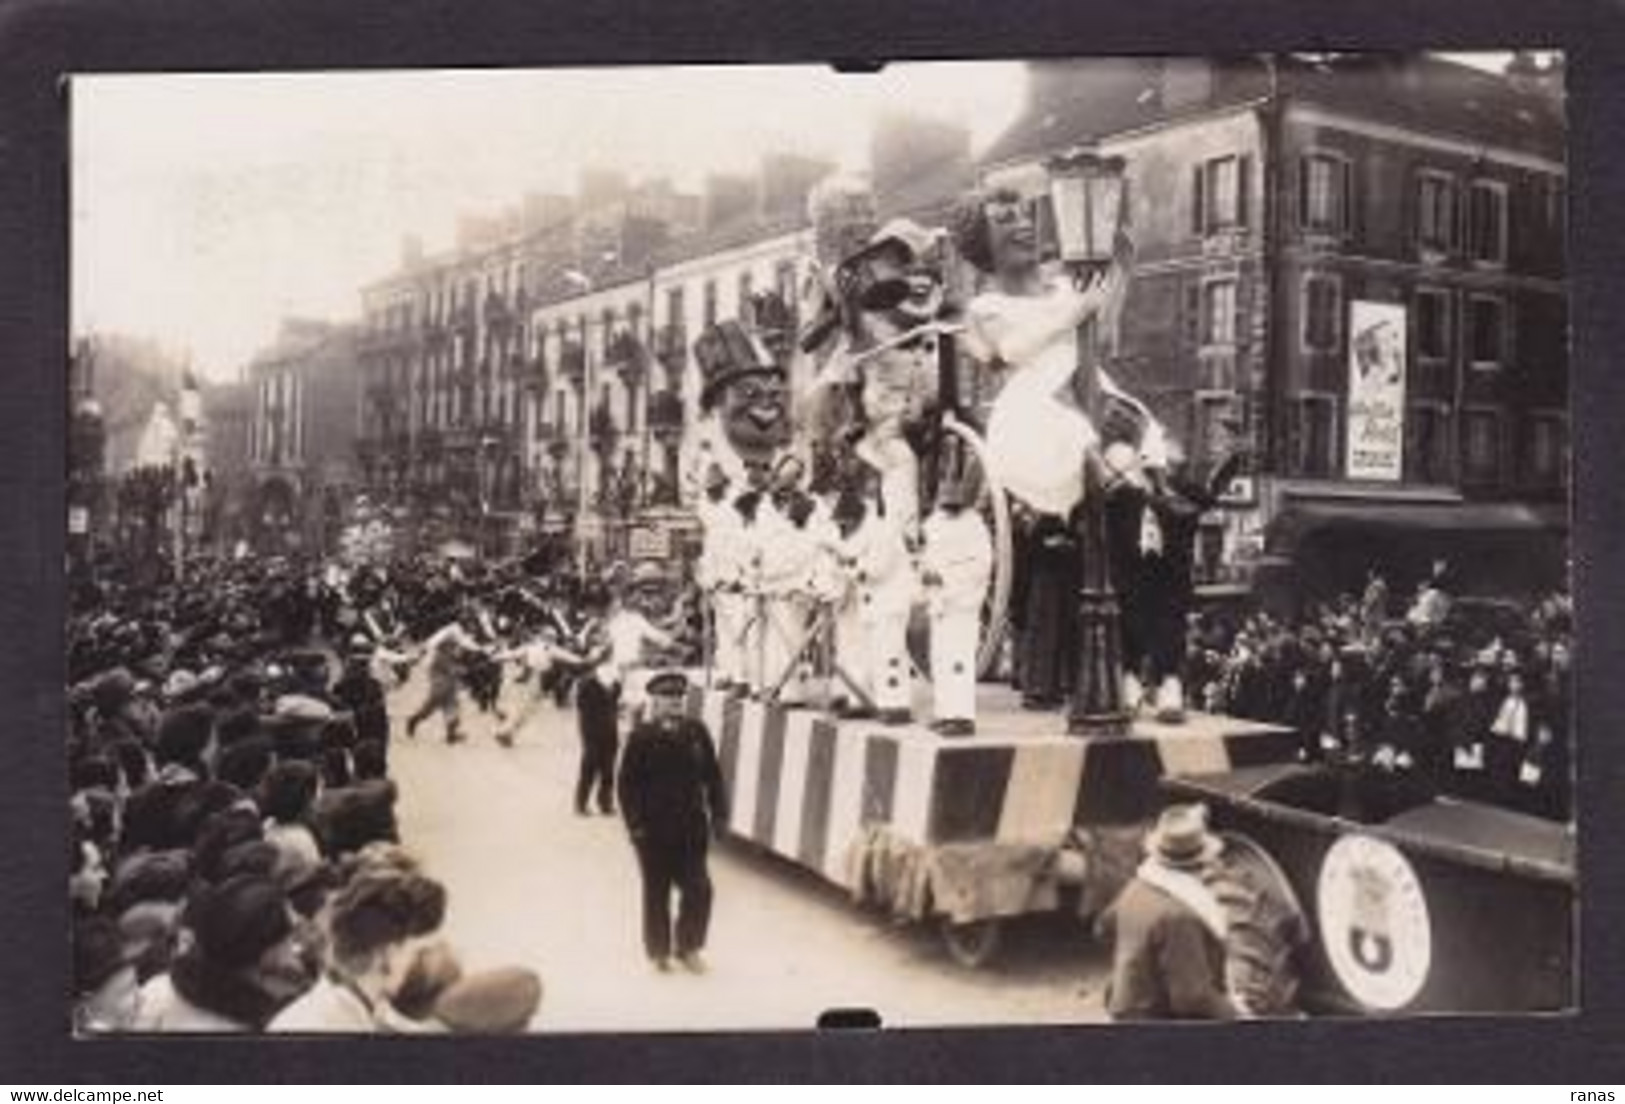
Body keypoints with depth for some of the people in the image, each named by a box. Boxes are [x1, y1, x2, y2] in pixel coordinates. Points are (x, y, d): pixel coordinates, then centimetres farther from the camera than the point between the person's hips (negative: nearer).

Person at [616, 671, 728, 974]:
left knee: (698, 889, 3)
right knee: (657, 891, 10)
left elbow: (713, 776, 4)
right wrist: (635, 823, -11)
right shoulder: (642, 737, -9)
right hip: (654, 830, -2)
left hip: (691, 827, 2)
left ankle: (688, 947, 24)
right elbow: (627, 784, -7)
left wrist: (719, 815, 1)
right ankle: (659, 951, 28)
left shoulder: (696, 731, -1)